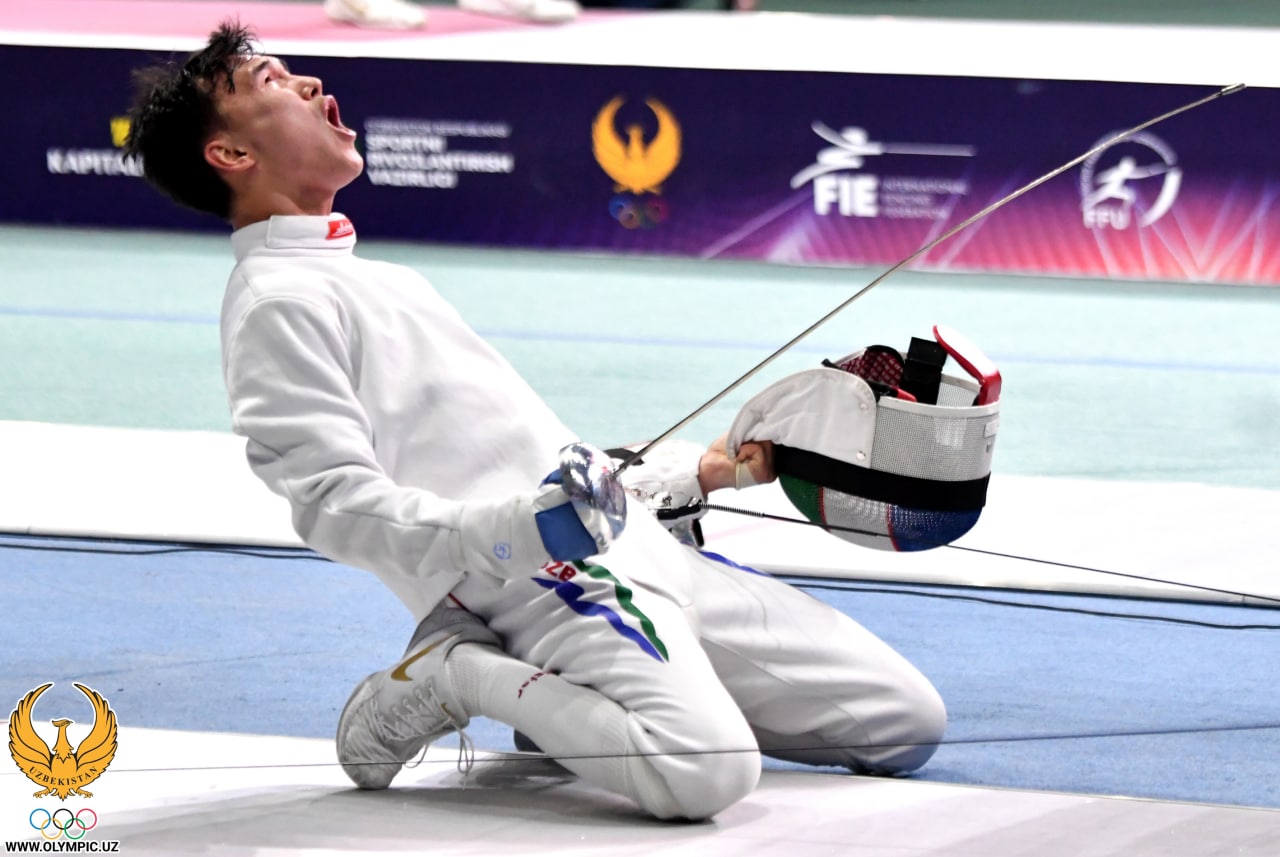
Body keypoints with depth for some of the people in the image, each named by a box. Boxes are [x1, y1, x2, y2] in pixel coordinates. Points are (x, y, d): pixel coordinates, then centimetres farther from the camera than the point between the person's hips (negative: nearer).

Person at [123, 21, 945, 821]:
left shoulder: (376, 276, 25)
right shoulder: (279, 302, -4)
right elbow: (337, 503, -16)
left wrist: (701, 469, 27)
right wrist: (506, 535, -31)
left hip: (641, 546, 9)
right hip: (538, 576, -9)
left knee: (909, 721, 2)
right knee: (708, 770, -34)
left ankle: (572, 691, 9)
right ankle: (457, 677, -9)